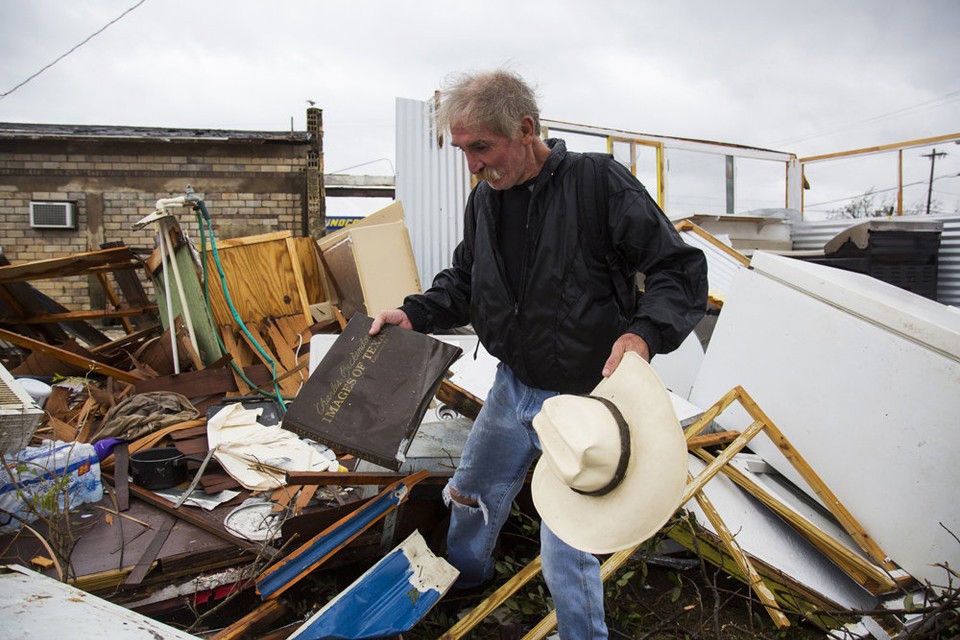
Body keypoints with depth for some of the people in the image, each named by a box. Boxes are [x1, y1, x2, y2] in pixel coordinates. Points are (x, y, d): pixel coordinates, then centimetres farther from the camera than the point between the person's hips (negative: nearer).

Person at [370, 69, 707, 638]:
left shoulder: (601, 184, -20)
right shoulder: (485, 197, 0)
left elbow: (682, 271, -16)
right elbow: (465, 281, 14)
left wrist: (644, 333, -34)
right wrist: (415, 314, -2)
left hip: (582, 397, -6)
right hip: (513, 384, 7)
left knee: (565, 553, 0)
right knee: (473, 494, 25)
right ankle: (465, 574, 57)